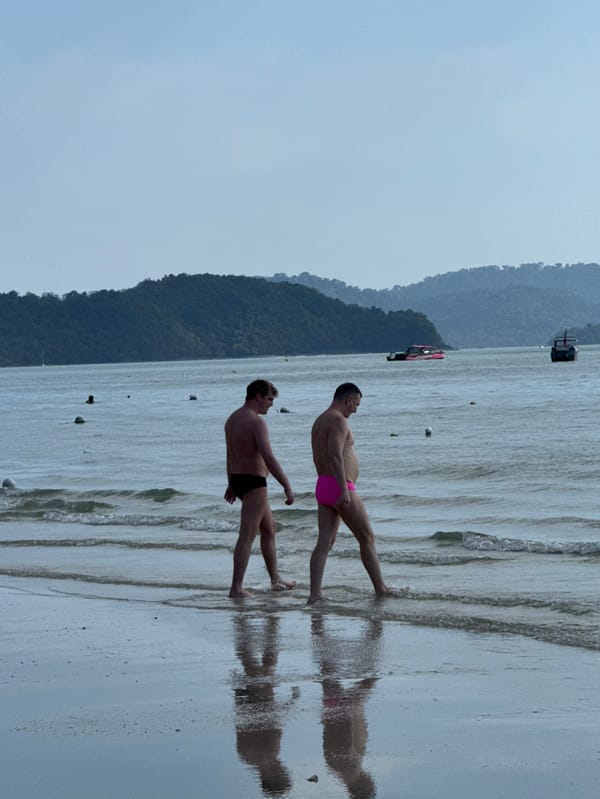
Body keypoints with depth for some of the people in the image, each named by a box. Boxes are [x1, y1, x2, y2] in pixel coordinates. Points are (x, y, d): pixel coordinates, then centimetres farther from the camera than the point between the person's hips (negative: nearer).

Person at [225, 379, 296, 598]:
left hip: (238, 480, 10)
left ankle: (276, 579, 28)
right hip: (253, 482, -10)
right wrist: (287, 487, -24)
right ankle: (236, 589, -10)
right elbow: (269, 458, -25)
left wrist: (231, 484, 34)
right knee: (247, 535, -9)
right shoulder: (257, 421, -18)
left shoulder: (232, 419, 12)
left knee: (269, 528, 21)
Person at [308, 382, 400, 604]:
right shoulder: (339, 420, -14)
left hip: (323, 487, 9)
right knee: (367, 538, 5)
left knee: (325, 542, 1)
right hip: (339, 488, -9)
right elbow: (335, 456, -25)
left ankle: (314, 595, -9)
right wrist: (344, 490, -29)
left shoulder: (319, 422, 18)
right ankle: (380, 588, 14)